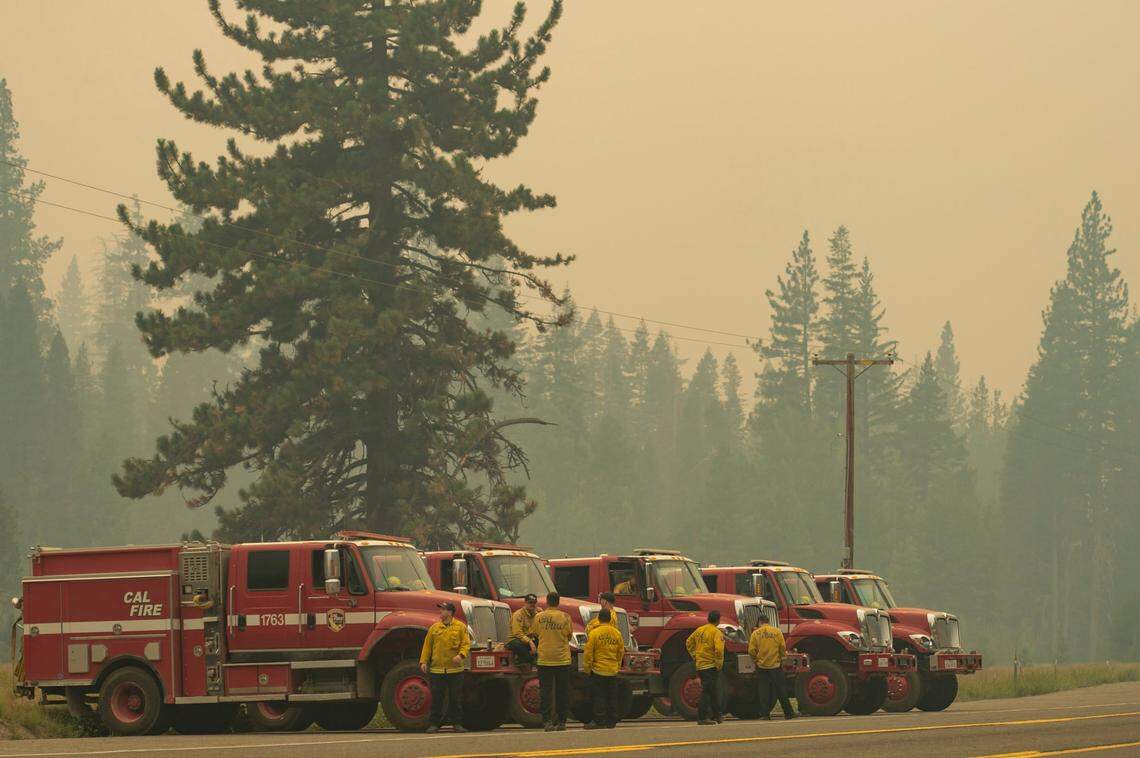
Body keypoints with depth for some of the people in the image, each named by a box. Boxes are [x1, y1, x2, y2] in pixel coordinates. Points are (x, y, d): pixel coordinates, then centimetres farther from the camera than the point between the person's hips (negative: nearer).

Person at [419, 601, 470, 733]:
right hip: (437, 669, 1)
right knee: (436, 698, 2)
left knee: (456, 698, 2)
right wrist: (423, 661, 0)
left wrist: (461, 655, -20)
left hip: (454, 669, -1)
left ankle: (457, 723, 10)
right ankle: (434, 724, 7)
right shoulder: (434, 628, 9)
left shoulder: (460, 627, 4)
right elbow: (427, 646, 10)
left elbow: (466, 643, -1)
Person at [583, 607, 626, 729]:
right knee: (612, 696, 10)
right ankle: (611, 721, 14)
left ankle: (599, 721, -4)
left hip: (598, 670, -4)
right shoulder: (617, 634, 2)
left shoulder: (594, 633, -12)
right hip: (613, 671, 4)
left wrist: (587, 668, -2)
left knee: (599, 696, -1)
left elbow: (588, 653, -11)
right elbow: (621, 652, 11)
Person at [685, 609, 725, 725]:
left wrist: (695, 656, 20)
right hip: (711, 666, -8)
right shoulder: (717, 633, -14)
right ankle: (701, 718, -4)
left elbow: (689, 643, 17)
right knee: (707, 692, -4)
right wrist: (719, 664, -13)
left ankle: (716, 716, 25)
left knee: (714, 691, 18)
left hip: (700, 665, 8)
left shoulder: (699, 630, 9)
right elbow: (719, 649, -25)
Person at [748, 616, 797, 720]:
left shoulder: (756, 634, -1)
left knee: (764, 691, 5)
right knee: (781, 690, 6)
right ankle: (788, 713, 9)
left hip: (761, 666, 0)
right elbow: (783, 647, -2)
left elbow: (751, 650, -4)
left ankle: (765, 713, 1)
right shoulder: (776, 632, 0)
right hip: (776, 665, 0)